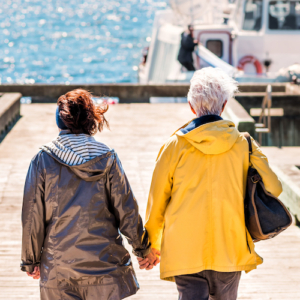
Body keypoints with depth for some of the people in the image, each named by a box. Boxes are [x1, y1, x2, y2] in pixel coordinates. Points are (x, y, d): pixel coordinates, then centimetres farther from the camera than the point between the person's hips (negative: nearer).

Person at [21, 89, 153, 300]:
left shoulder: (43, 159, -4)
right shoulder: (107, 158, -4)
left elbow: (33, 216, -2)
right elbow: (127, 211, -2)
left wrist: (31, 260, 9)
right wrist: (142, 248, 13)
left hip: (58, 268, 0)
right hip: (103, 265, 0)